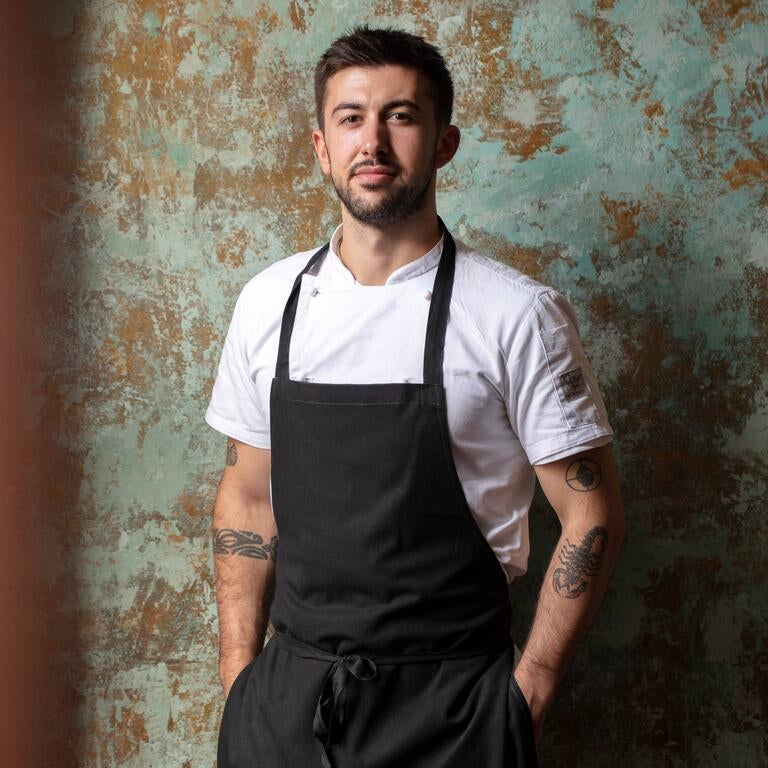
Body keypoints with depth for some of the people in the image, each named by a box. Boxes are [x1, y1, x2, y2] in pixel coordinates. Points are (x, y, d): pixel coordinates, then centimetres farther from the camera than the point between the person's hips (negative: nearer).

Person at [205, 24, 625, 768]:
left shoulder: (520, 314, -11)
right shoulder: (268, 302, 1)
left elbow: (592, 517, -6)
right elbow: (247, 498, 8)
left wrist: (524, 697, -6)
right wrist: (239, 677, 4)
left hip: (448, 703, -3)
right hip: (286, 690, 3)